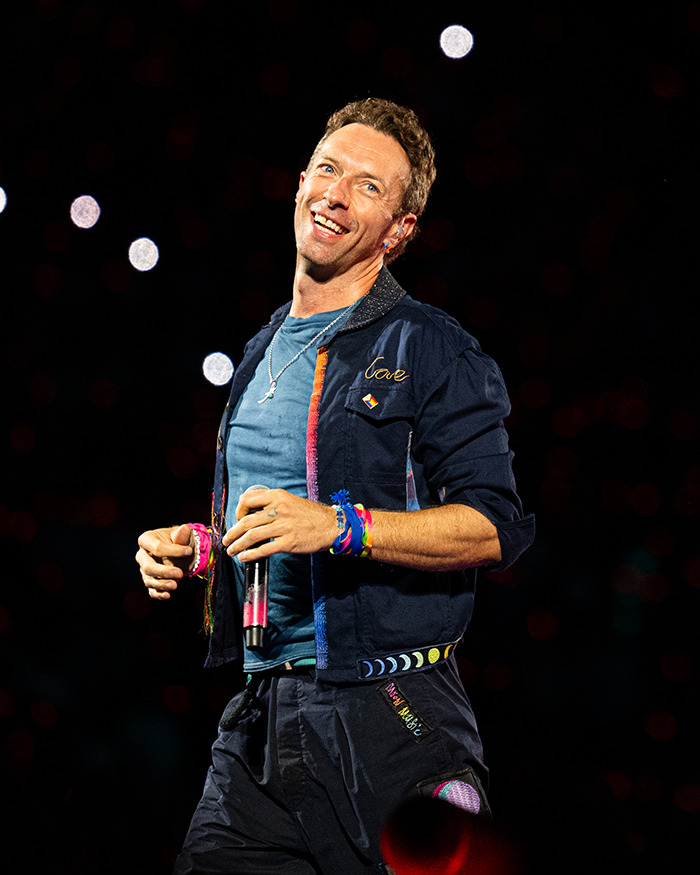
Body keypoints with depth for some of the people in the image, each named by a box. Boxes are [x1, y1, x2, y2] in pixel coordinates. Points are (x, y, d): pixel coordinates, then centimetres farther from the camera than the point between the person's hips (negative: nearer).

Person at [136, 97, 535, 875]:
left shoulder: (433, 353, -3)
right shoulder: (261, 355, 19)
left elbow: (497, 527, -12)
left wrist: (339, 527, -21)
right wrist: (192, 547, 10)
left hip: (390, 721, -6)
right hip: (260, 719, 6)